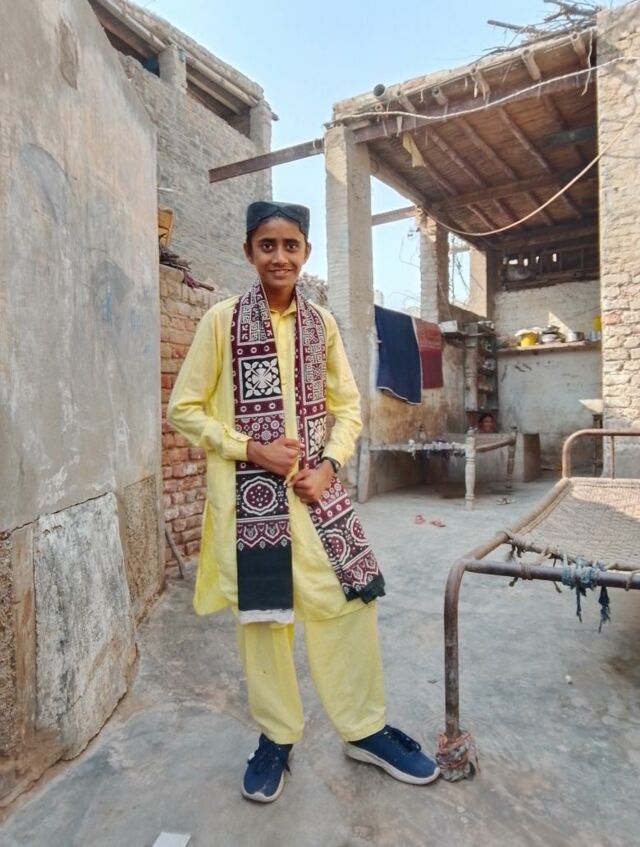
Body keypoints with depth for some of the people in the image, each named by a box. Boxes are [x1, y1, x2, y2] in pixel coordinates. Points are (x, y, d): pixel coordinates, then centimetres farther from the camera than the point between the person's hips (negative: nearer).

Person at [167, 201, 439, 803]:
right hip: (250, 491, -2)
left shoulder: (322, 323, 7)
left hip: (317, 485, 3)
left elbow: (347, 406, 11)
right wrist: (252, 448, -13)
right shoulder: (222, 320, -2)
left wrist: (329, 465, -5)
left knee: (350, 598, 4)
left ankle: (366, 728, 27)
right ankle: (277, 736, 30)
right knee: (261, 610, 7)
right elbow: (184, 409, -2)